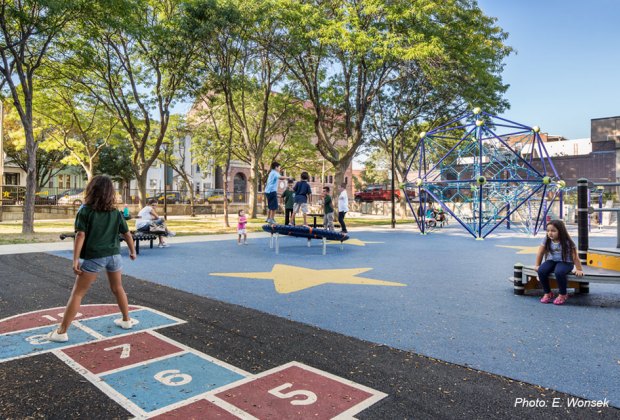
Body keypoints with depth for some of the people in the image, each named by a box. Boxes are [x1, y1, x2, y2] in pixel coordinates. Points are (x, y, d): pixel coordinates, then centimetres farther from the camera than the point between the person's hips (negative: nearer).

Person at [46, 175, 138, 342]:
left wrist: (75, 260, -12)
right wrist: (132, 251, 24)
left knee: (77, 294, 4)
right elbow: (127, 234, 9)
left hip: (93, 257, -3)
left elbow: (80, 236, -13)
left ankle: (61, 332, 8)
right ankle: (126, 320, 33)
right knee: (117, 288, 22)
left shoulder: (85, 211, -5)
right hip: (114, 255, 4)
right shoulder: (116, 213, 5)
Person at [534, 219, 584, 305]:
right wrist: (537, 265, 5)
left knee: (559, 272, -36)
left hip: (565, 262, -4)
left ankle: (563, 295, -9)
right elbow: (540, 253, 4)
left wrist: (579, 270, -11)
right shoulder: (546, 240, -5)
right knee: (541, 271, -25)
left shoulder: (567, 242, -15)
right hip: (551, 261, 4)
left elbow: (575, 257, -11)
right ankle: (547, 293, -3)